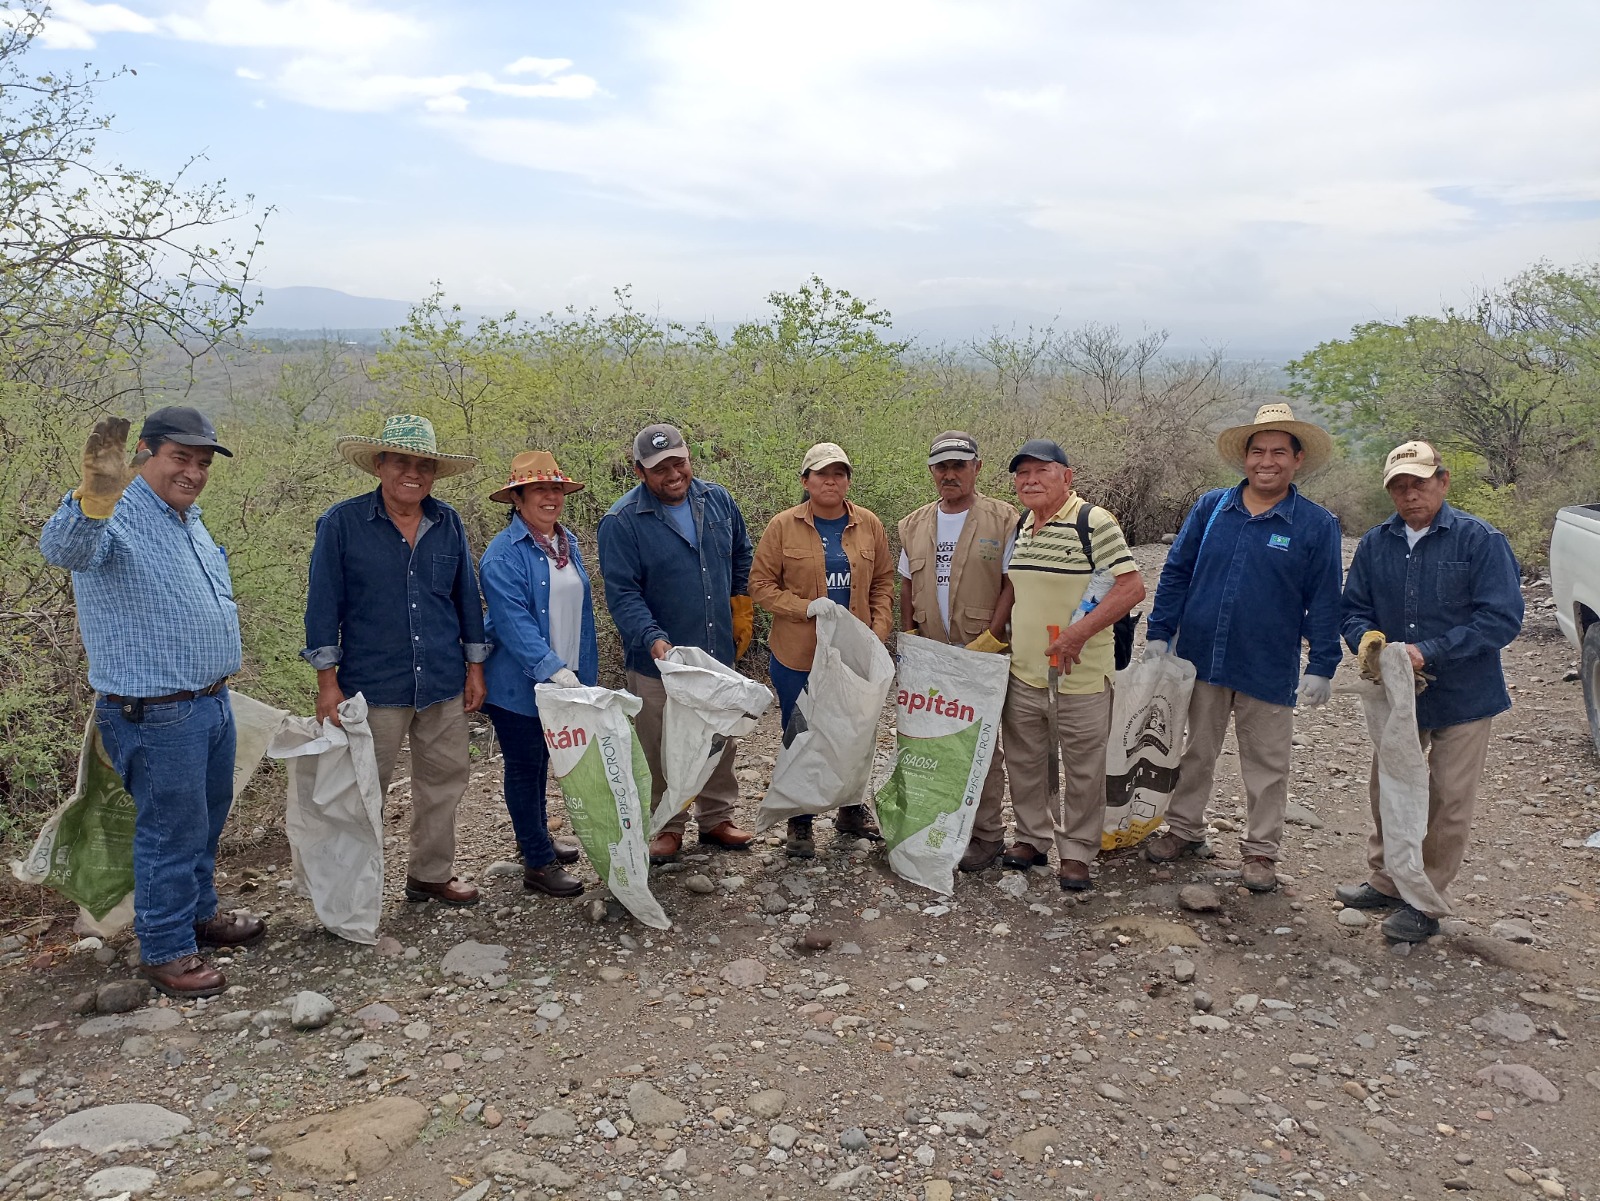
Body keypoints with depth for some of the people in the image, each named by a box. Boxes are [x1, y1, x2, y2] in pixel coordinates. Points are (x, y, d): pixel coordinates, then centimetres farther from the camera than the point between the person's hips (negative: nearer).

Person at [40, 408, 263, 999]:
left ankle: (199, 914, 40)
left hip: (213, 702, 9)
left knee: (207, 822, 21)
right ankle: (165, 950, 19)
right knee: (171, 831, 3)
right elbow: (62, 549, -42)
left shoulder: (189, 519, 11)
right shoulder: (116, 518, -18)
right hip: (156, 717, -9)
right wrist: (94, 497, -62)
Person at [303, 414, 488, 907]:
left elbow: (467, 596, 11)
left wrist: (475, 667, 10)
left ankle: (431, 874, 28)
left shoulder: (448, 523, 5)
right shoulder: (342, 523, -5)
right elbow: (323, 604, -5)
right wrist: (327, 682, -8)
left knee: (444, 779, 12)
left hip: (444, 682, 4)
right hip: (374, 684, -4)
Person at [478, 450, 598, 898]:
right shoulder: (503, 555, -18)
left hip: (564, 680, 7)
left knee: (540, 761, 21)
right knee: (524, 767, 5)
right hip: (517, 684, -7)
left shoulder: (568, 543, 7)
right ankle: (538, 864, 14)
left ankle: (537, 837, 38)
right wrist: (554, 670, -35)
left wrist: (584, 672, 14)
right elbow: (515, 622, -26)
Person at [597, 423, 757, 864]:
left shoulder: (717, 499, 2)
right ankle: (668, 827, 26)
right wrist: (653, 638, -32)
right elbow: (622, 593, -18)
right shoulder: (622, 522, -14)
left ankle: (716, 818, 34)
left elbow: (742, 556, 18)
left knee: (722, 744, 17)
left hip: (719, 652, 5)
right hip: (659, 661, -4)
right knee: (662, 752, 8)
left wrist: (740, 612, 15)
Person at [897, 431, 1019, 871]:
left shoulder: (1003, 521, -4)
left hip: (983, 654, -4)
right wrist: (909, 637, 8)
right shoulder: (913, 525, 10)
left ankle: (987, 834, 14)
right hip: (928, 656, 4)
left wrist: (993, 638, -13)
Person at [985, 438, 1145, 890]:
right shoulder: (1021, 526, 9)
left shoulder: (1093, 522, -14)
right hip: (1023, 672, 7)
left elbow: (1132, 587, -19)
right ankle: (1032, 839, 34)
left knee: (1082, 770, 6)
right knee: (1024, 763, 17)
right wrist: (991, 637, 11)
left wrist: (1079, 632, -26)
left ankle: (1076, 853, 21)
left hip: (1080, 676, -7)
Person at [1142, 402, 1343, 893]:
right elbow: (1176, 573, 5)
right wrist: (1158, 633, 2)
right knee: (1195, 751, 16)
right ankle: (1185, 829, 32)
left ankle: (1260, 851, 24)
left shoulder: (1317, 525, -4)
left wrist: (1321, 667, -5)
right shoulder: (1210, 508, 2)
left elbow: (1324, 602, -2)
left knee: (1266, 764, 10)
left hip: (1268, 669, -2)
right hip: (1200, 659, 2)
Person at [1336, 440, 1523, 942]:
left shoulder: (1480, 540, -14)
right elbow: (1354, 608, 4)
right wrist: (1368, 638, -19)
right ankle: (1386, 882, 35)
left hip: (1461, 695, -4)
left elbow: (1503, 618, -19)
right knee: (1386, 792, 17)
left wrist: (1428, 651, -26)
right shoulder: (1375, 544, 0)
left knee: (1448, 802, 5)